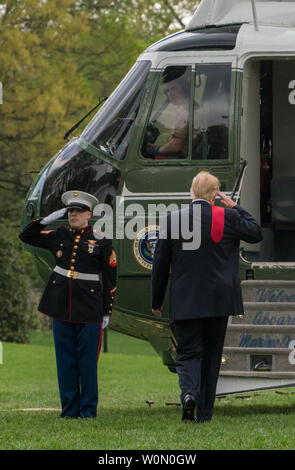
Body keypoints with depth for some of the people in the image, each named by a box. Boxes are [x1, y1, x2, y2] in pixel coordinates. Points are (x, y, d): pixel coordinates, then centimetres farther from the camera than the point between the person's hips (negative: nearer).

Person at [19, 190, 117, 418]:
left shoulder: (101, 242, -1)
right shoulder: (60, 236, 9)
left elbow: (110, 280, 2)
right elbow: (26, 236, 16)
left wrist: (107, 312, 0)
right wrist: (47, 220, 2)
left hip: (89, 310, -3)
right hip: (61, 307, 3)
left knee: (87, 362, -1)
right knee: (65, 361, 5)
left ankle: (88, 410, 7)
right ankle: (70, 410, 12)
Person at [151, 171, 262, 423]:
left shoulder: (171, 220, -4)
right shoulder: (228, 218, -6)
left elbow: (160, 264, 1)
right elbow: (256, 234, 10)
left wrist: (156, 301, 10)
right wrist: (236, 208, 14)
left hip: (185, 303, 0)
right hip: (219, 301, 0)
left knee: (188, 353, 3)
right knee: (211, 355, 11)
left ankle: (189, 393, -26)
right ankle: (204, 413, 13)